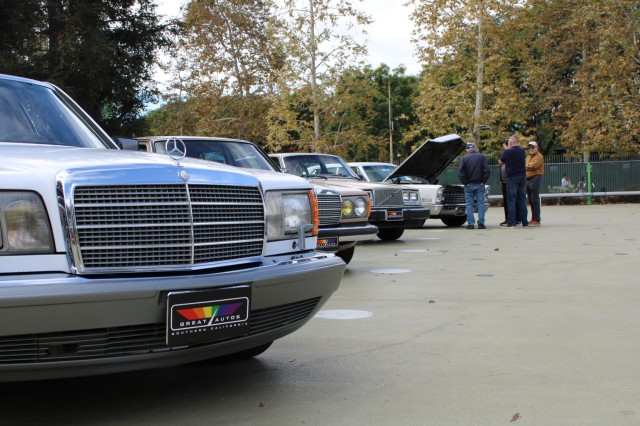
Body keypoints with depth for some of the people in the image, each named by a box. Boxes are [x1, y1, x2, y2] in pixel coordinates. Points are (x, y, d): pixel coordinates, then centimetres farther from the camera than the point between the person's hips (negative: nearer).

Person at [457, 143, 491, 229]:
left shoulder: (464, 158, -1)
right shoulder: (482, 157, 3)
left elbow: (460, 172, -9)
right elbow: (487, 170, -6)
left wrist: (465, 183, -2)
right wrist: (483, 181, 0)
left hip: (469, 185, -1)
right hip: (479, 184, 1)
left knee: (469, 204, 3)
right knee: (481, 203, 4)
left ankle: (470, 223, -2)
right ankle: (481, 223, -2)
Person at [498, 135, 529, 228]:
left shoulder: (507, 152, -9)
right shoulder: (522, 151, 7)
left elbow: (500, 162, 2)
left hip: (512, 177, -5)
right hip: (522, 176, 5)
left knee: (511, 200, -2)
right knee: (522, 200, 8)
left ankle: (511, 222, -5)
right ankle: (525, 222, 9)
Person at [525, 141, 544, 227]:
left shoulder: (539, 157, -5)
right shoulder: (528, 157, 23)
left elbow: (533, 166, -17)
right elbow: (525, 166, 17)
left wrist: (525, 166, -3)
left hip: (535, 179, -8)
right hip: (528, 179, 8)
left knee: (535, 200, -10)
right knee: (531, 201, 10)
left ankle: (536, 220, -10)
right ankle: (533, 219, 16)